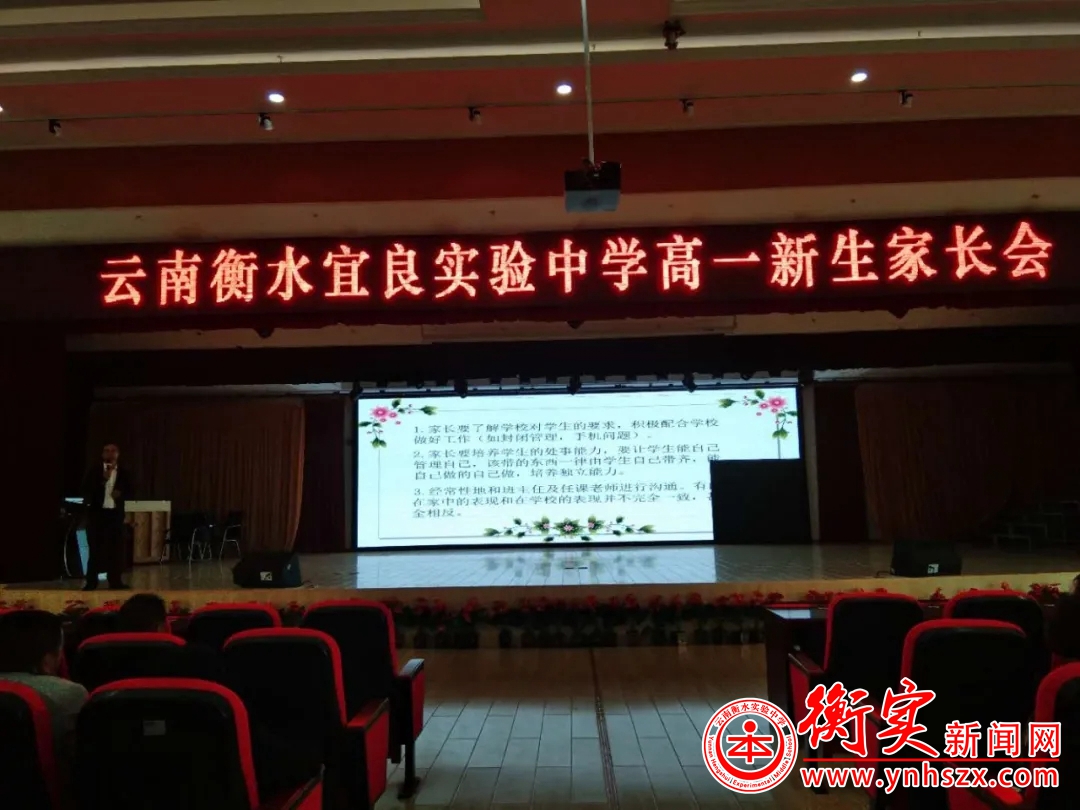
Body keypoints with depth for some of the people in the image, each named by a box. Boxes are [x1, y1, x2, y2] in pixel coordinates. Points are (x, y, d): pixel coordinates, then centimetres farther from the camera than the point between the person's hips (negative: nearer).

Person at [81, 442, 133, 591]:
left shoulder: (124, 473, 8)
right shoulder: (95, 470, 3)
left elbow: (129, 492, 11)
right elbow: (86, 490, -6)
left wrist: (120, 493, -10)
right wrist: (103, 480, -16)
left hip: (116, 513, 2)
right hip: (97, 512, -2)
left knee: (116, 548, 3)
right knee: (95, 548, 0)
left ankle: (115, 581, 9)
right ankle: (91, 582, 6)